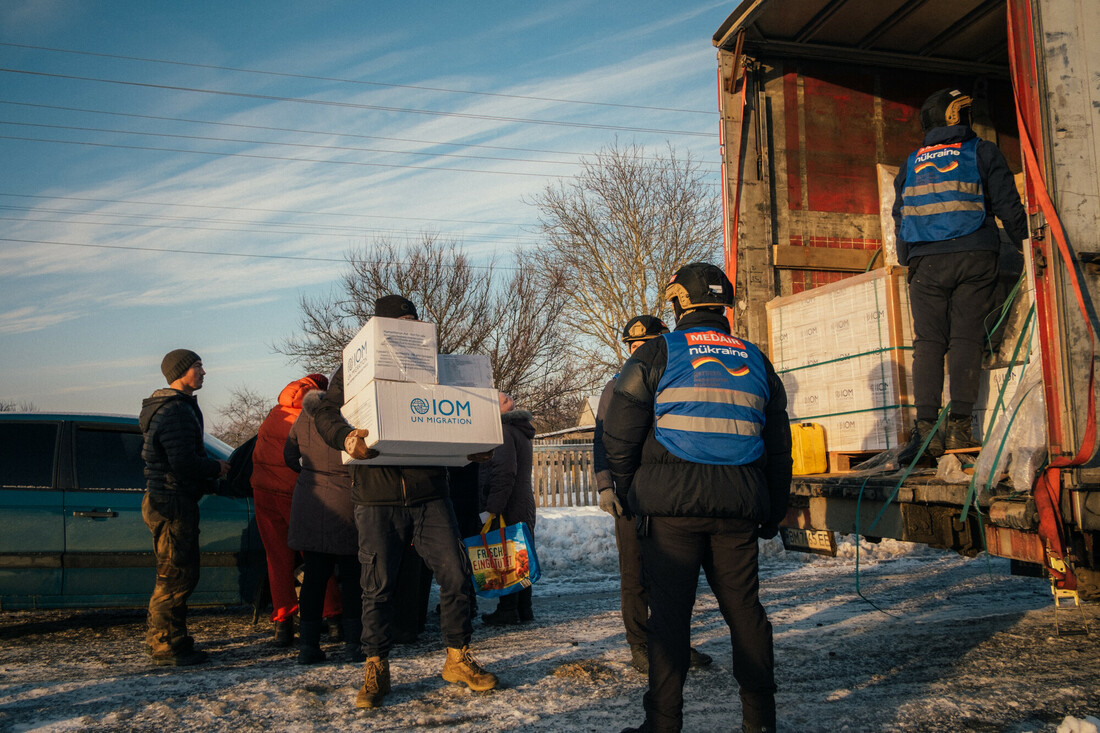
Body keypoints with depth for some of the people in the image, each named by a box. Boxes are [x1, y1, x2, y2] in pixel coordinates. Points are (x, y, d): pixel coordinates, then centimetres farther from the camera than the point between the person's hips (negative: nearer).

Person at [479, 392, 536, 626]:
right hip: (525, 507, 10)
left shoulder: (503, 432, -13)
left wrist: (491, 509, -25)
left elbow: (504, 474, -23)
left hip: (508, 510, -10)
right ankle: (524, 610, 19)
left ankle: (507, 611, 3)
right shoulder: (521, 432, 19)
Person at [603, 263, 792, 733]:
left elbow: (619, 434, -3)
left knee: (669, 610, 0)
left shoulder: (657, 353, 0)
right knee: (743, 606, 12)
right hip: (739, 507, 4)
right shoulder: (755, 360, 14)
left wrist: (628, 492, 10)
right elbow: (778, 445, 17)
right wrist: (774, 512, 23)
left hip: (671, 504, -4)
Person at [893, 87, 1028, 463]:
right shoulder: (983, 152, 10)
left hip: (926, 262, 2)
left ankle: (926, 428, -12)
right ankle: (959, 424, -10)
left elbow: (899, 218, 20)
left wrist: (911, 260, 28)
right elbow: (1008, 206, 5)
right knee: (966, 337, -3)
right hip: (974, 257, -2)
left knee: (927, 342, -2)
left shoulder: (911, 163, 19)